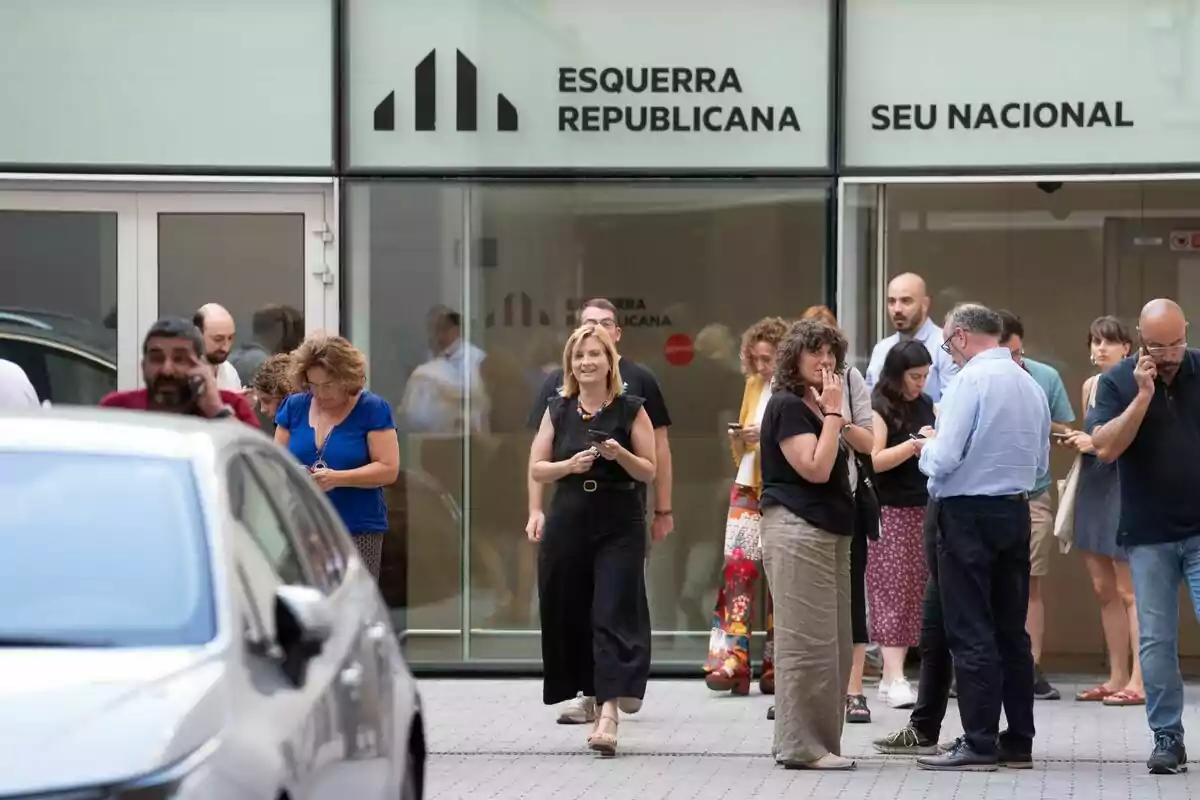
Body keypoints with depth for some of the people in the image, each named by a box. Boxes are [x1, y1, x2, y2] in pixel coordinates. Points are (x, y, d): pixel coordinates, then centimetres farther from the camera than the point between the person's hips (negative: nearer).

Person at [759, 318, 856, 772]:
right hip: (798, 530, -10)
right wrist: (833, 413, -14)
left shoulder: (812, 407, 19)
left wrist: (833, 415, 6)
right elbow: (815, 468, -18)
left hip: (828, 531, 10)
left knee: (833, 644, 10)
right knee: (807, 642, -10)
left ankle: (821, 741, 15)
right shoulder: (787, 406, -9)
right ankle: (802, 746, -8)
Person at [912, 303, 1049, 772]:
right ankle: (1018, 741, 15)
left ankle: (979, 744, -4)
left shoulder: (971, 380, -15)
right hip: (1016, 512, 7)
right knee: (1012, 631, 12)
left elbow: (943, 459, -18)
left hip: (968, 514, -7)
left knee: (970, 633, -3)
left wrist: (928, 445, 3)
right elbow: (1041, 464, 17)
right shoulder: (1030, 385, 8)